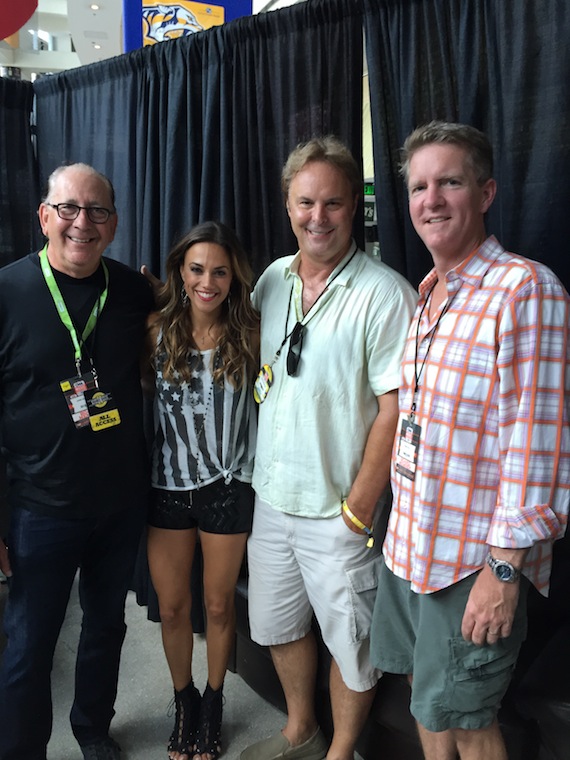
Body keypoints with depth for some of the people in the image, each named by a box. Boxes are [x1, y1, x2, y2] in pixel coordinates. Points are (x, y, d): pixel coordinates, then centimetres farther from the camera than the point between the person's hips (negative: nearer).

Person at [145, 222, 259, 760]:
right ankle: (183, 702, 43)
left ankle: (213, 705, 42)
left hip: (228, 487, -1)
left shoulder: (248, 335, -9)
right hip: (167, 487, 1)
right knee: (172, 608, 16)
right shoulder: (157, 331, -6)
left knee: (219, 605, 16)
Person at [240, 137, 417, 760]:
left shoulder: (385, 294, -16)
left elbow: (395, 407, -17)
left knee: (350, 640, 13)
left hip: (338, 510, -6)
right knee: (276, 625, 22)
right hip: (270, 497, 6)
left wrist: (358, 508, -15)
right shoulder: (272, 280, 4)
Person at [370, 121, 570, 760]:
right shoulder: (429, 294, 8)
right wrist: (400, 529, 14)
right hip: (409, 542, 7)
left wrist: (505, 568, -19)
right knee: (424, 692, 23)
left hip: (475, 561, -7)